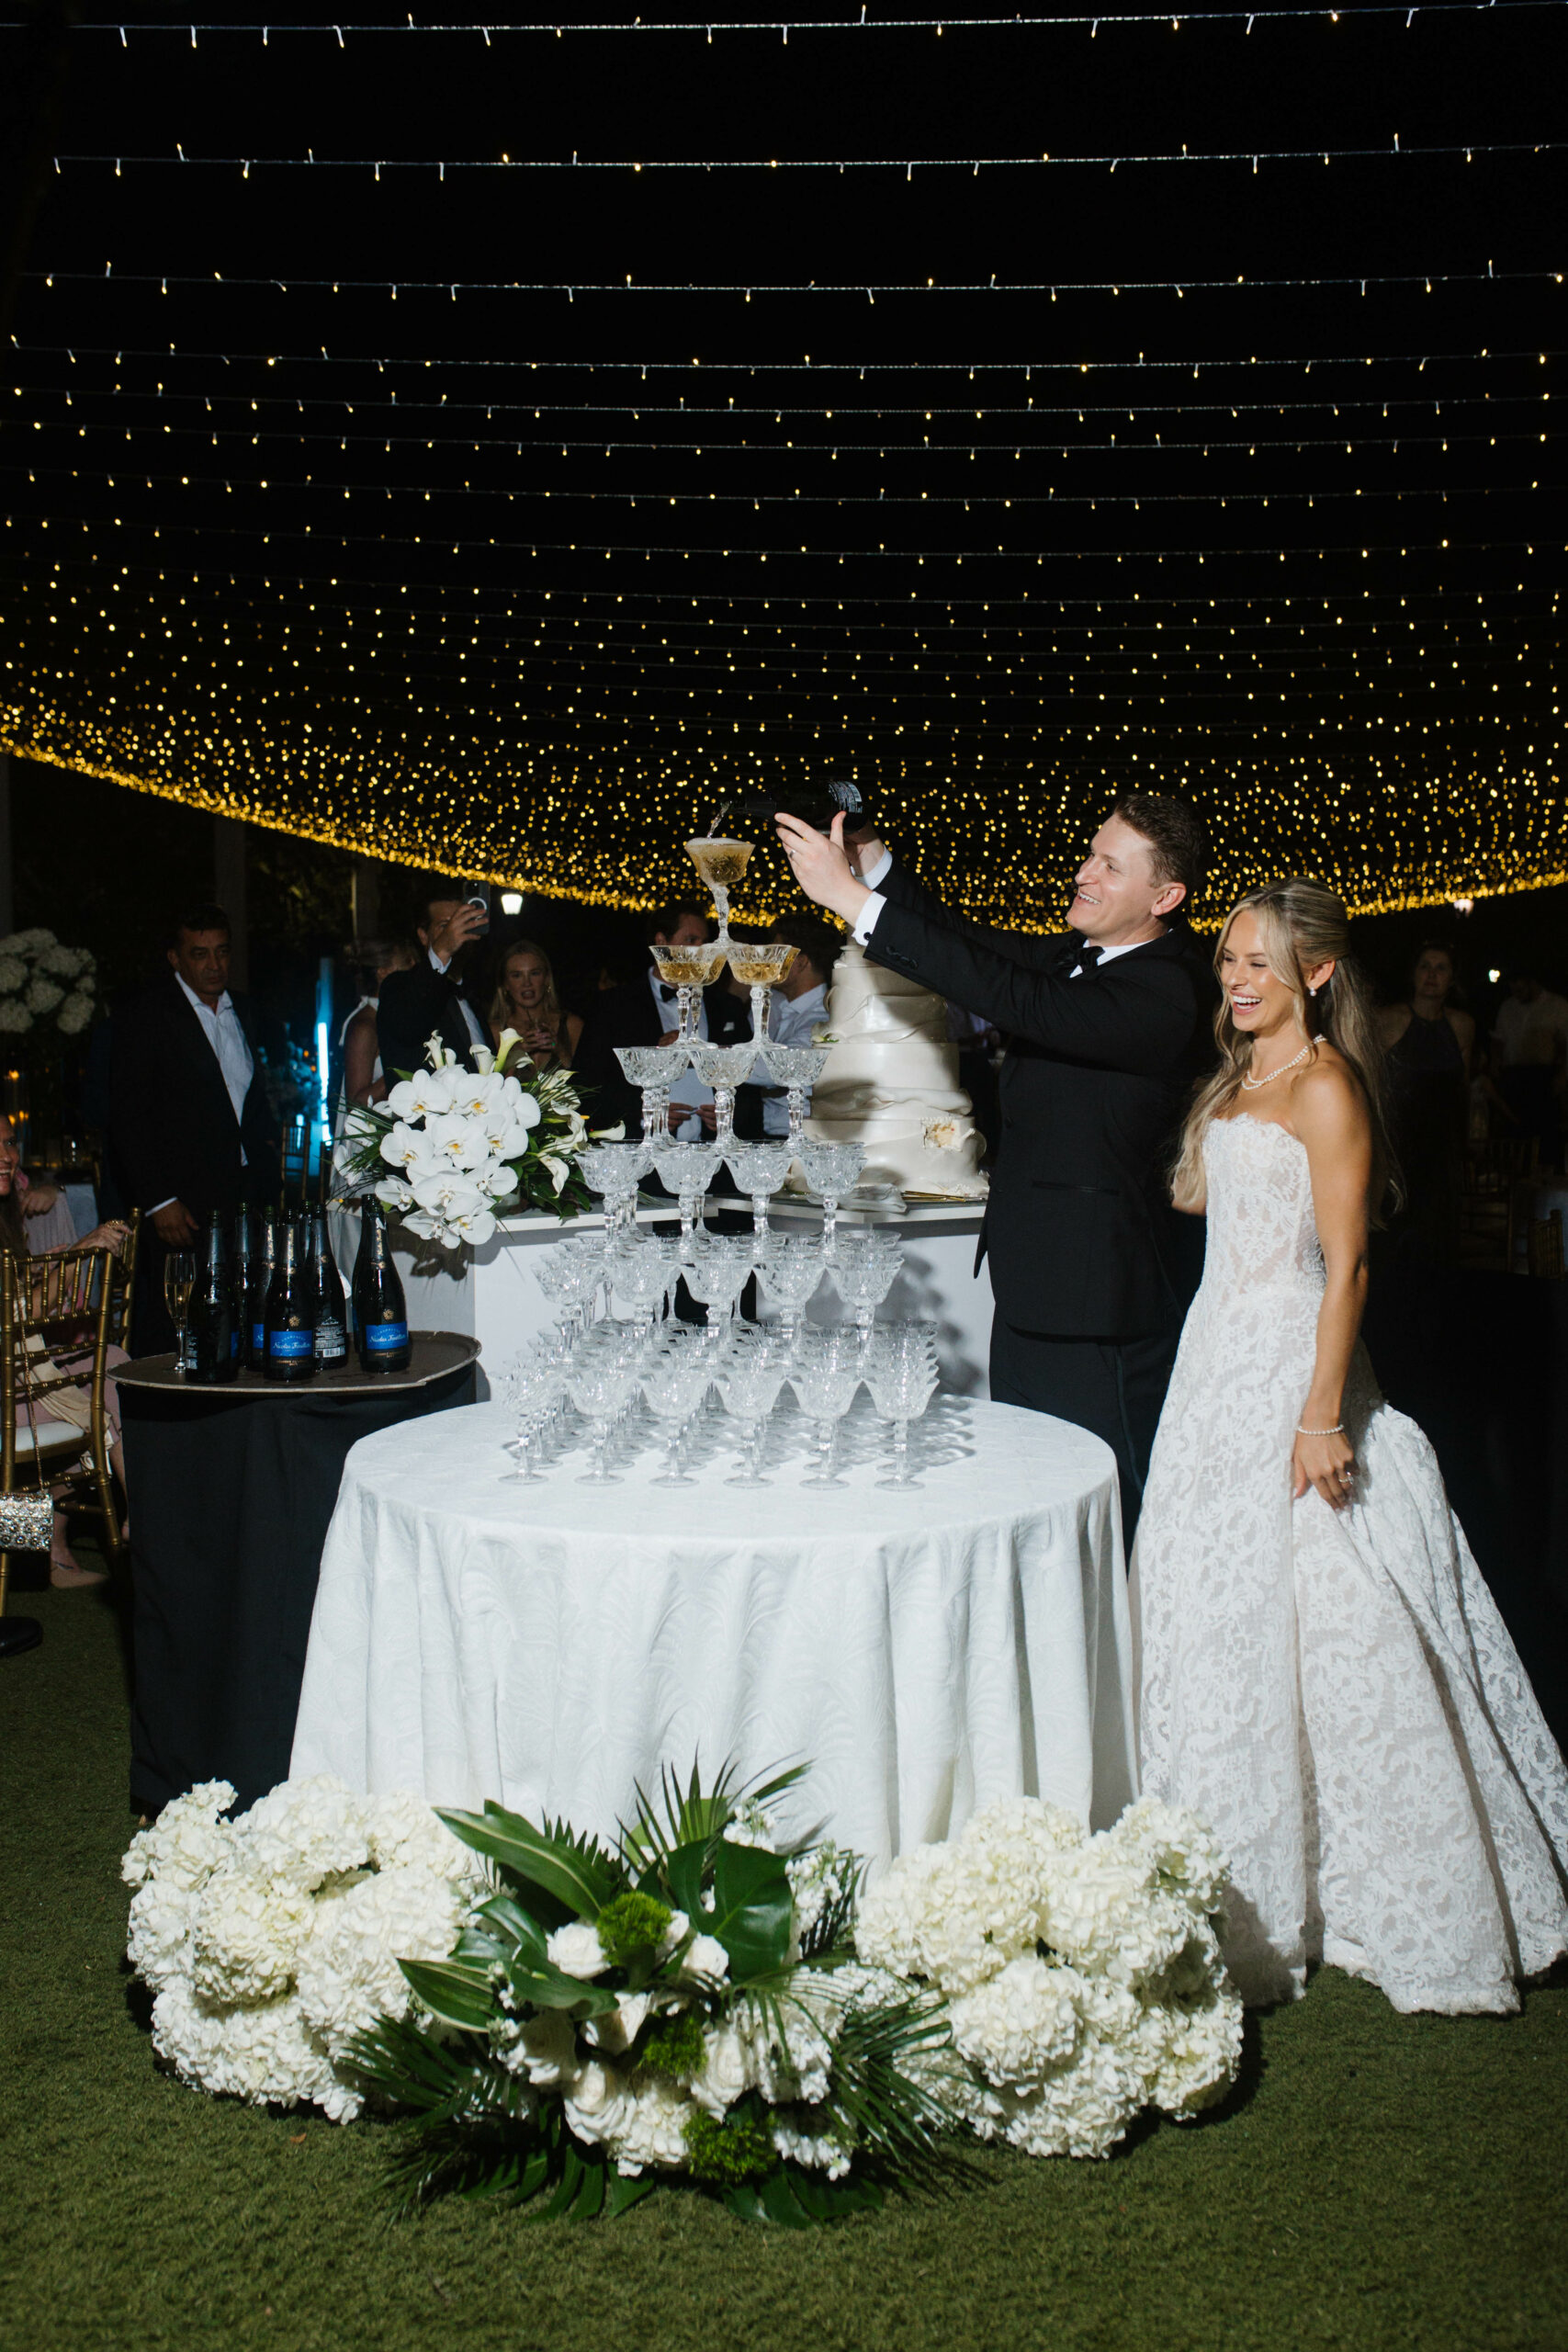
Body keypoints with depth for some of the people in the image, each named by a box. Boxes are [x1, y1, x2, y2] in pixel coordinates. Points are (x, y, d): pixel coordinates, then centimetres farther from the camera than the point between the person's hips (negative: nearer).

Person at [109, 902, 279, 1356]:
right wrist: (159, 1201, -13)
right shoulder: (147, 1015, -4)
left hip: (244, 1196, 6)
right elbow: (128, 1118, -7)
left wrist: (268, 1144, 11)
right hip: (181, 1204, -5)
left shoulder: (240, 1011, 17)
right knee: (170, 1334, -5)